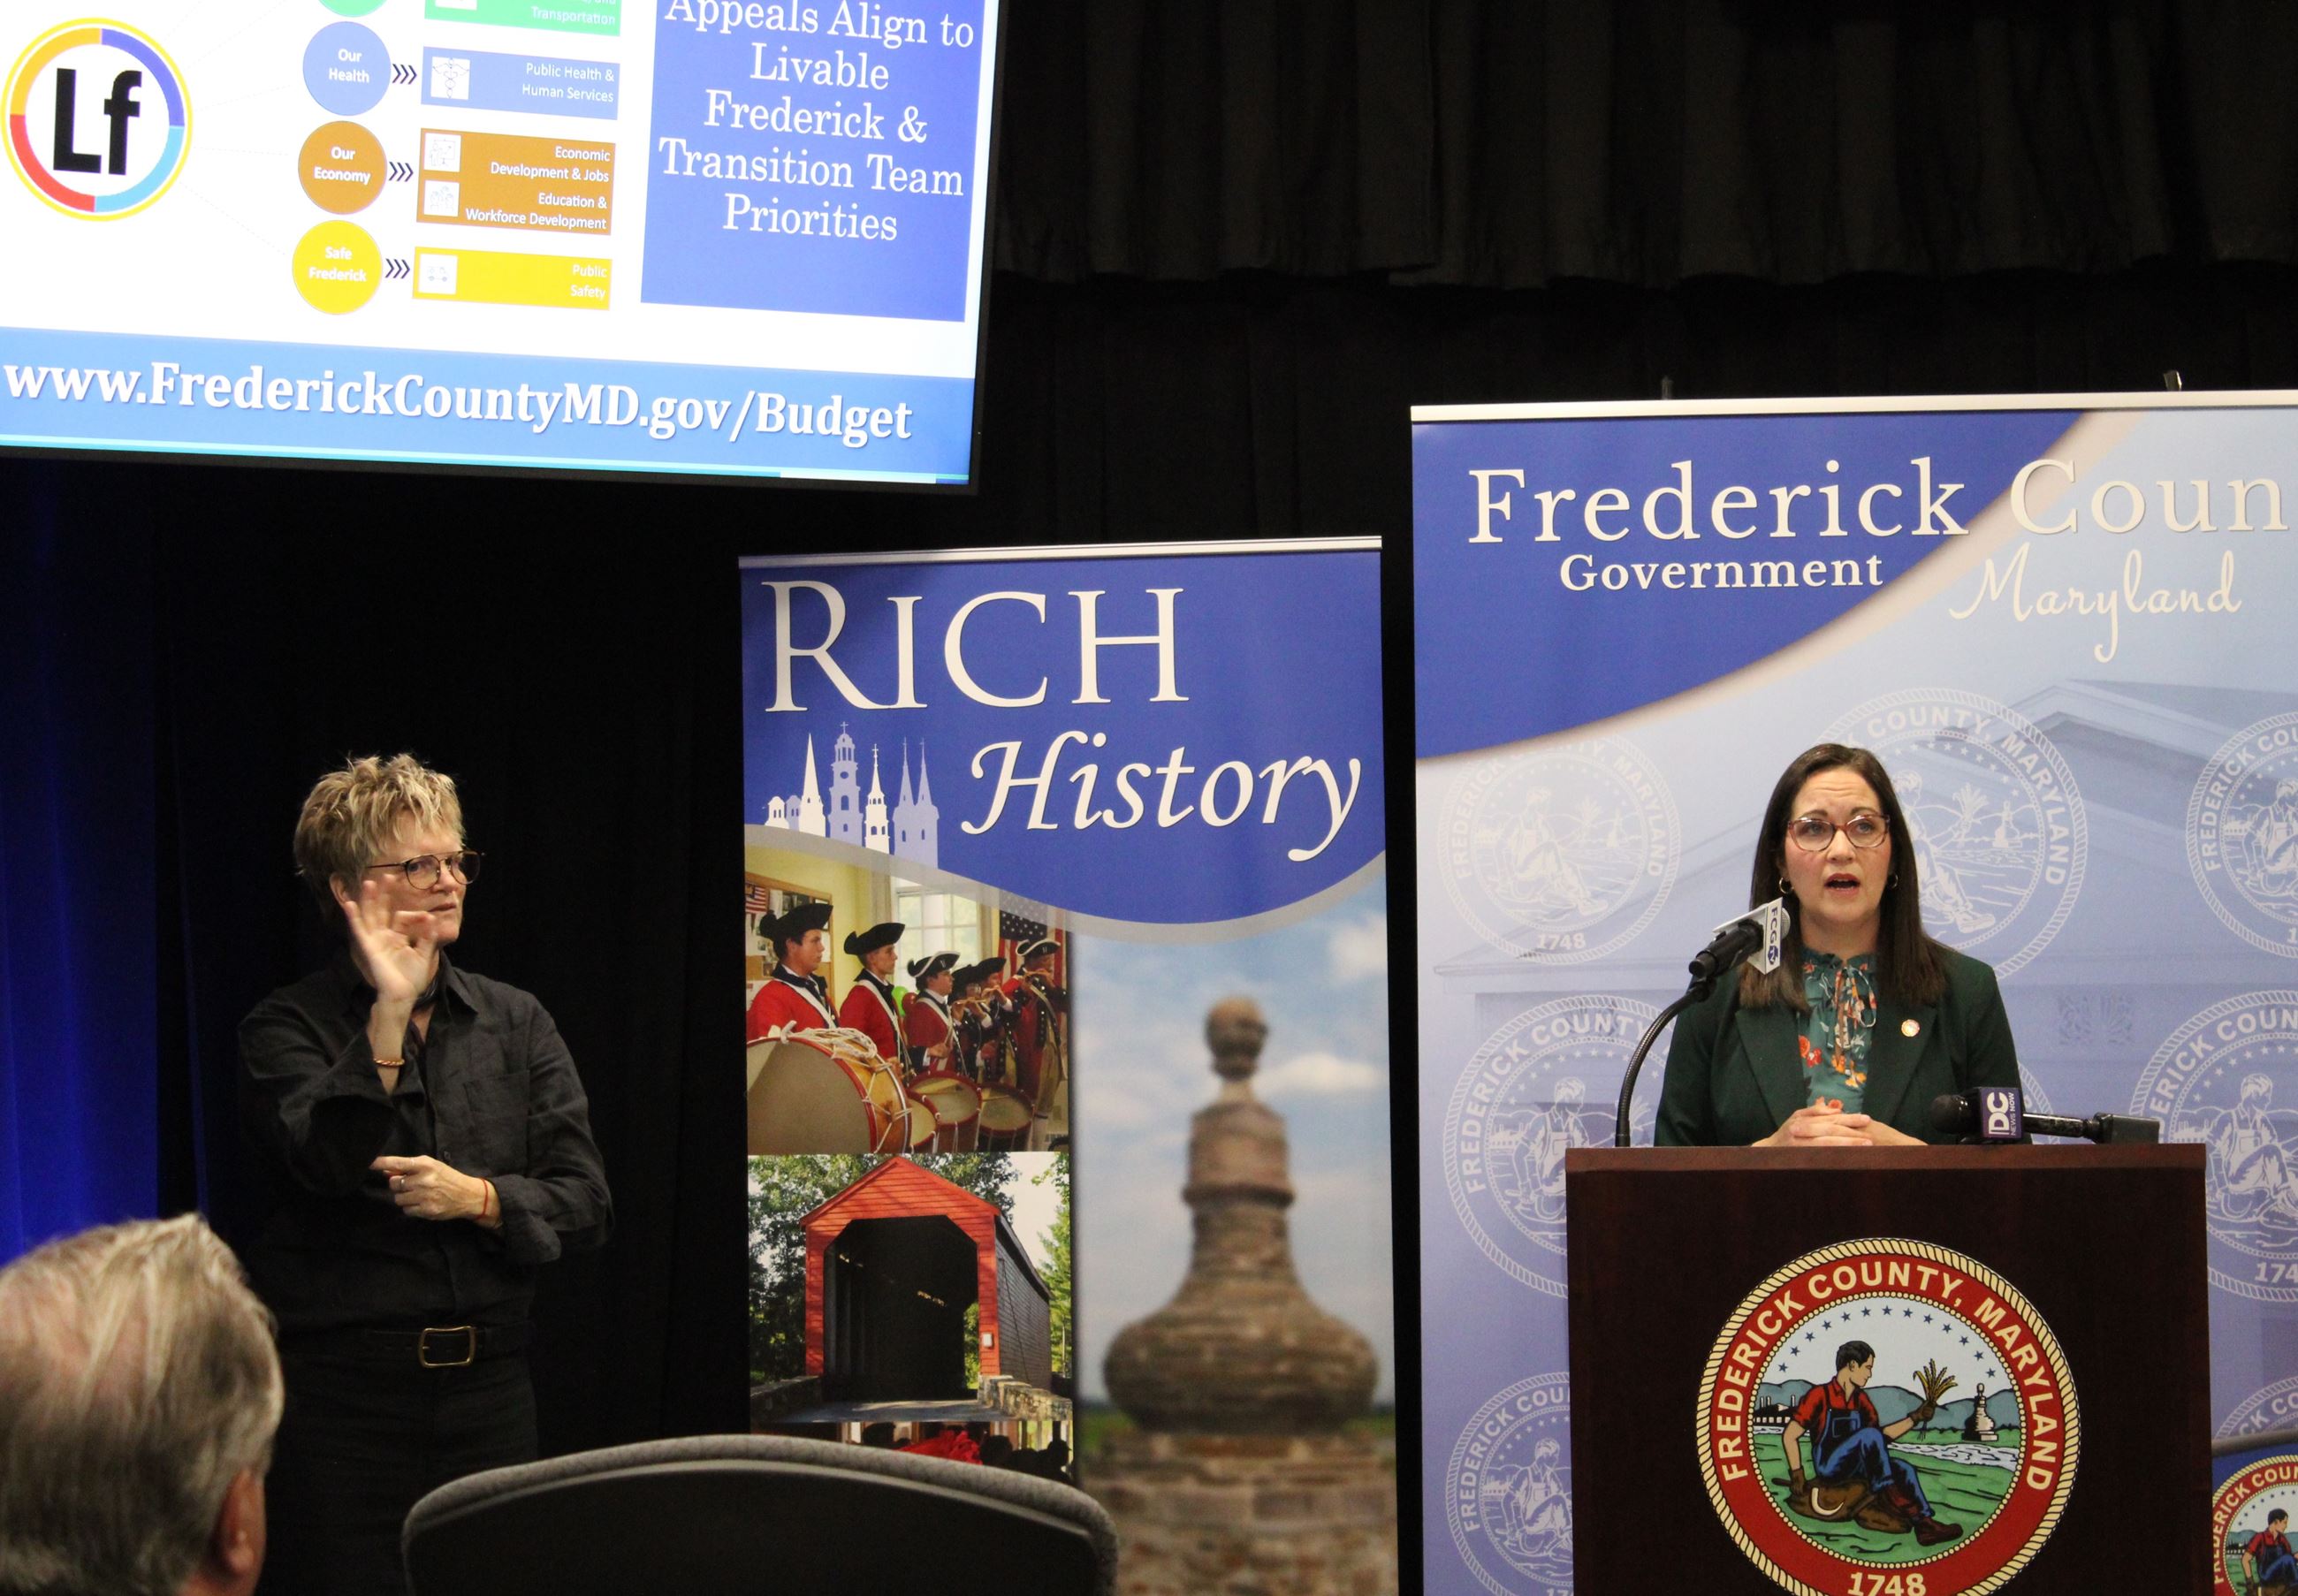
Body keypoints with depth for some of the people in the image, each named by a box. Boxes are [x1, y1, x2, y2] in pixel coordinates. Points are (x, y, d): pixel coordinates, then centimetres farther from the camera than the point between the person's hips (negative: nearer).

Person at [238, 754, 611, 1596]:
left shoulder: (516, 1022, 10)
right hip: (341, 1389, -3)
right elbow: (327, 1163, -19)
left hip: (488, 1384, 4)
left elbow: (586, 1201, 4)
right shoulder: (287, 1027, 0)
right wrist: (388, 1014, -24)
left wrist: (475, 1197, -13)